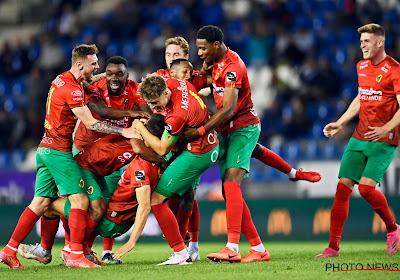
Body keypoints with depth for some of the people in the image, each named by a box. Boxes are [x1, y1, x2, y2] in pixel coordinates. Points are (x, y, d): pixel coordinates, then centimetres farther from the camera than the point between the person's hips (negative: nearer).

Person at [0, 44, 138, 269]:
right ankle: (76, 255, -12)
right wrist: (122, 131, -16)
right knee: (80, 200, -8)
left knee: (42, 202, 9)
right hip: (59, 151, -9)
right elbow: (90, 123, -18)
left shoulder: (62, 80, 12)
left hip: (45, 149, 9)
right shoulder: (71, 89, -17)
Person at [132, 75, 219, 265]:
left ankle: (181, 254, -9)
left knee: (156, 200, -8)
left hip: (196, 155, -10)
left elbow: (162, 150, -19)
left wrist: (140, 128, -11)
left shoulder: (178, 115, -32)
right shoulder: (173, 83, -8)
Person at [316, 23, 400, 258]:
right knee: (343, 186, -2)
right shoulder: (362, 67, 13)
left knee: (366, 187, -18)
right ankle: (334, 246, 3)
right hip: (359, 137, 7)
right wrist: (340, 123, 22)